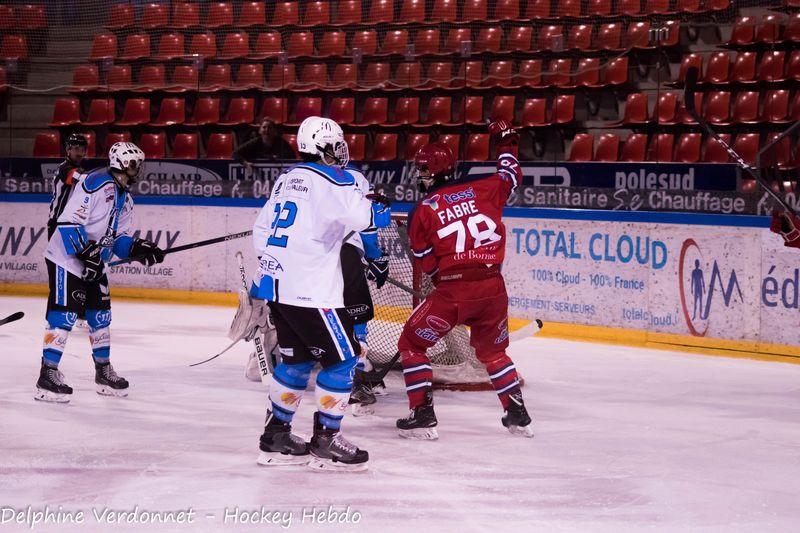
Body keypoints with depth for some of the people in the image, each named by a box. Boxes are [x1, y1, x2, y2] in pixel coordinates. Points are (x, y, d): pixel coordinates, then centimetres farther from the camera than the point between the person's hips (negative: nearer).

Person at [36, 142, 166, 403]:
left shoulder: (125, 199, 12)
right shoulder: (97, 183, -19)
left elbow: (119, 239, 13)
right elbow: (68, 221, -24)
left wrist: (138, 248, -7)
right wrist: (86, 253, -25)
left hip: (94, 264, 10)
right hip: (66, 257, -10)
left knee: (100, 314, 14)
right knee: (65, 313, -14)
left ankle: (103, 371, 26)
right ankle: (48, 375, -13)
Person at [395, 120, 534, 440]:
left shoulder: (422, 211, 0)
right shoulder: (482, 189, 5)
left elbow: (427, 264, 3)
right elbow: (510, 175, 25)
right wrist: (507, 141, 41)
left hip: (452, 292, -4)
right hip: (493, 287, 4)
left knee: (412, 344, 13)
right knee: (493, 351, 27)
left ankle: (422, 416, 6)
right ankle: (517, 415, 25)